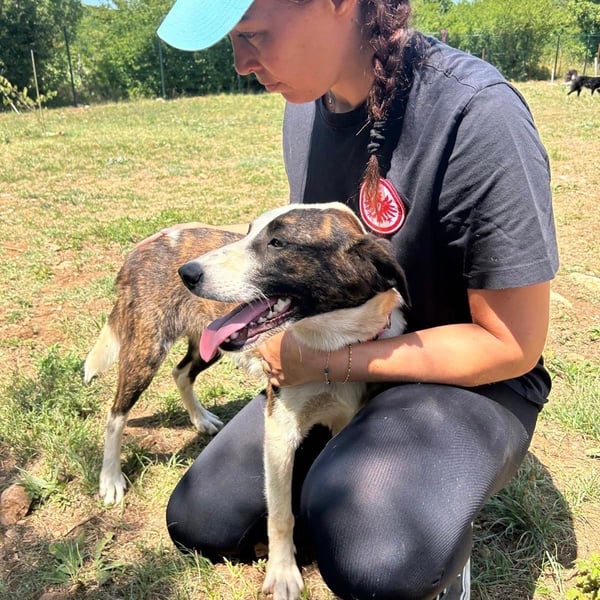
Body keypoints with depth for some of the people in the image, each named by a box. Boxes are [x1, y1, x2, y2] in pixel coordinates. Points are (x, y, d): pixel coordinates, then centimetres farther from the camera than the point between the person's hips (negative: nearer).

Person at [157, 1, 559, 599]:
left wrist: (324, 360, -21)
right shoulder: (305, 106, -3)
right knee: (199, 519, 0)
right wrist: (289, 334, -5)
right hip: (338, 369, 6)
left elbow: (511, 344, -21)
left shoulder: (475, 115, -26)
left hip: (469, 377, -5)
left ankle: (442, 550, 1)